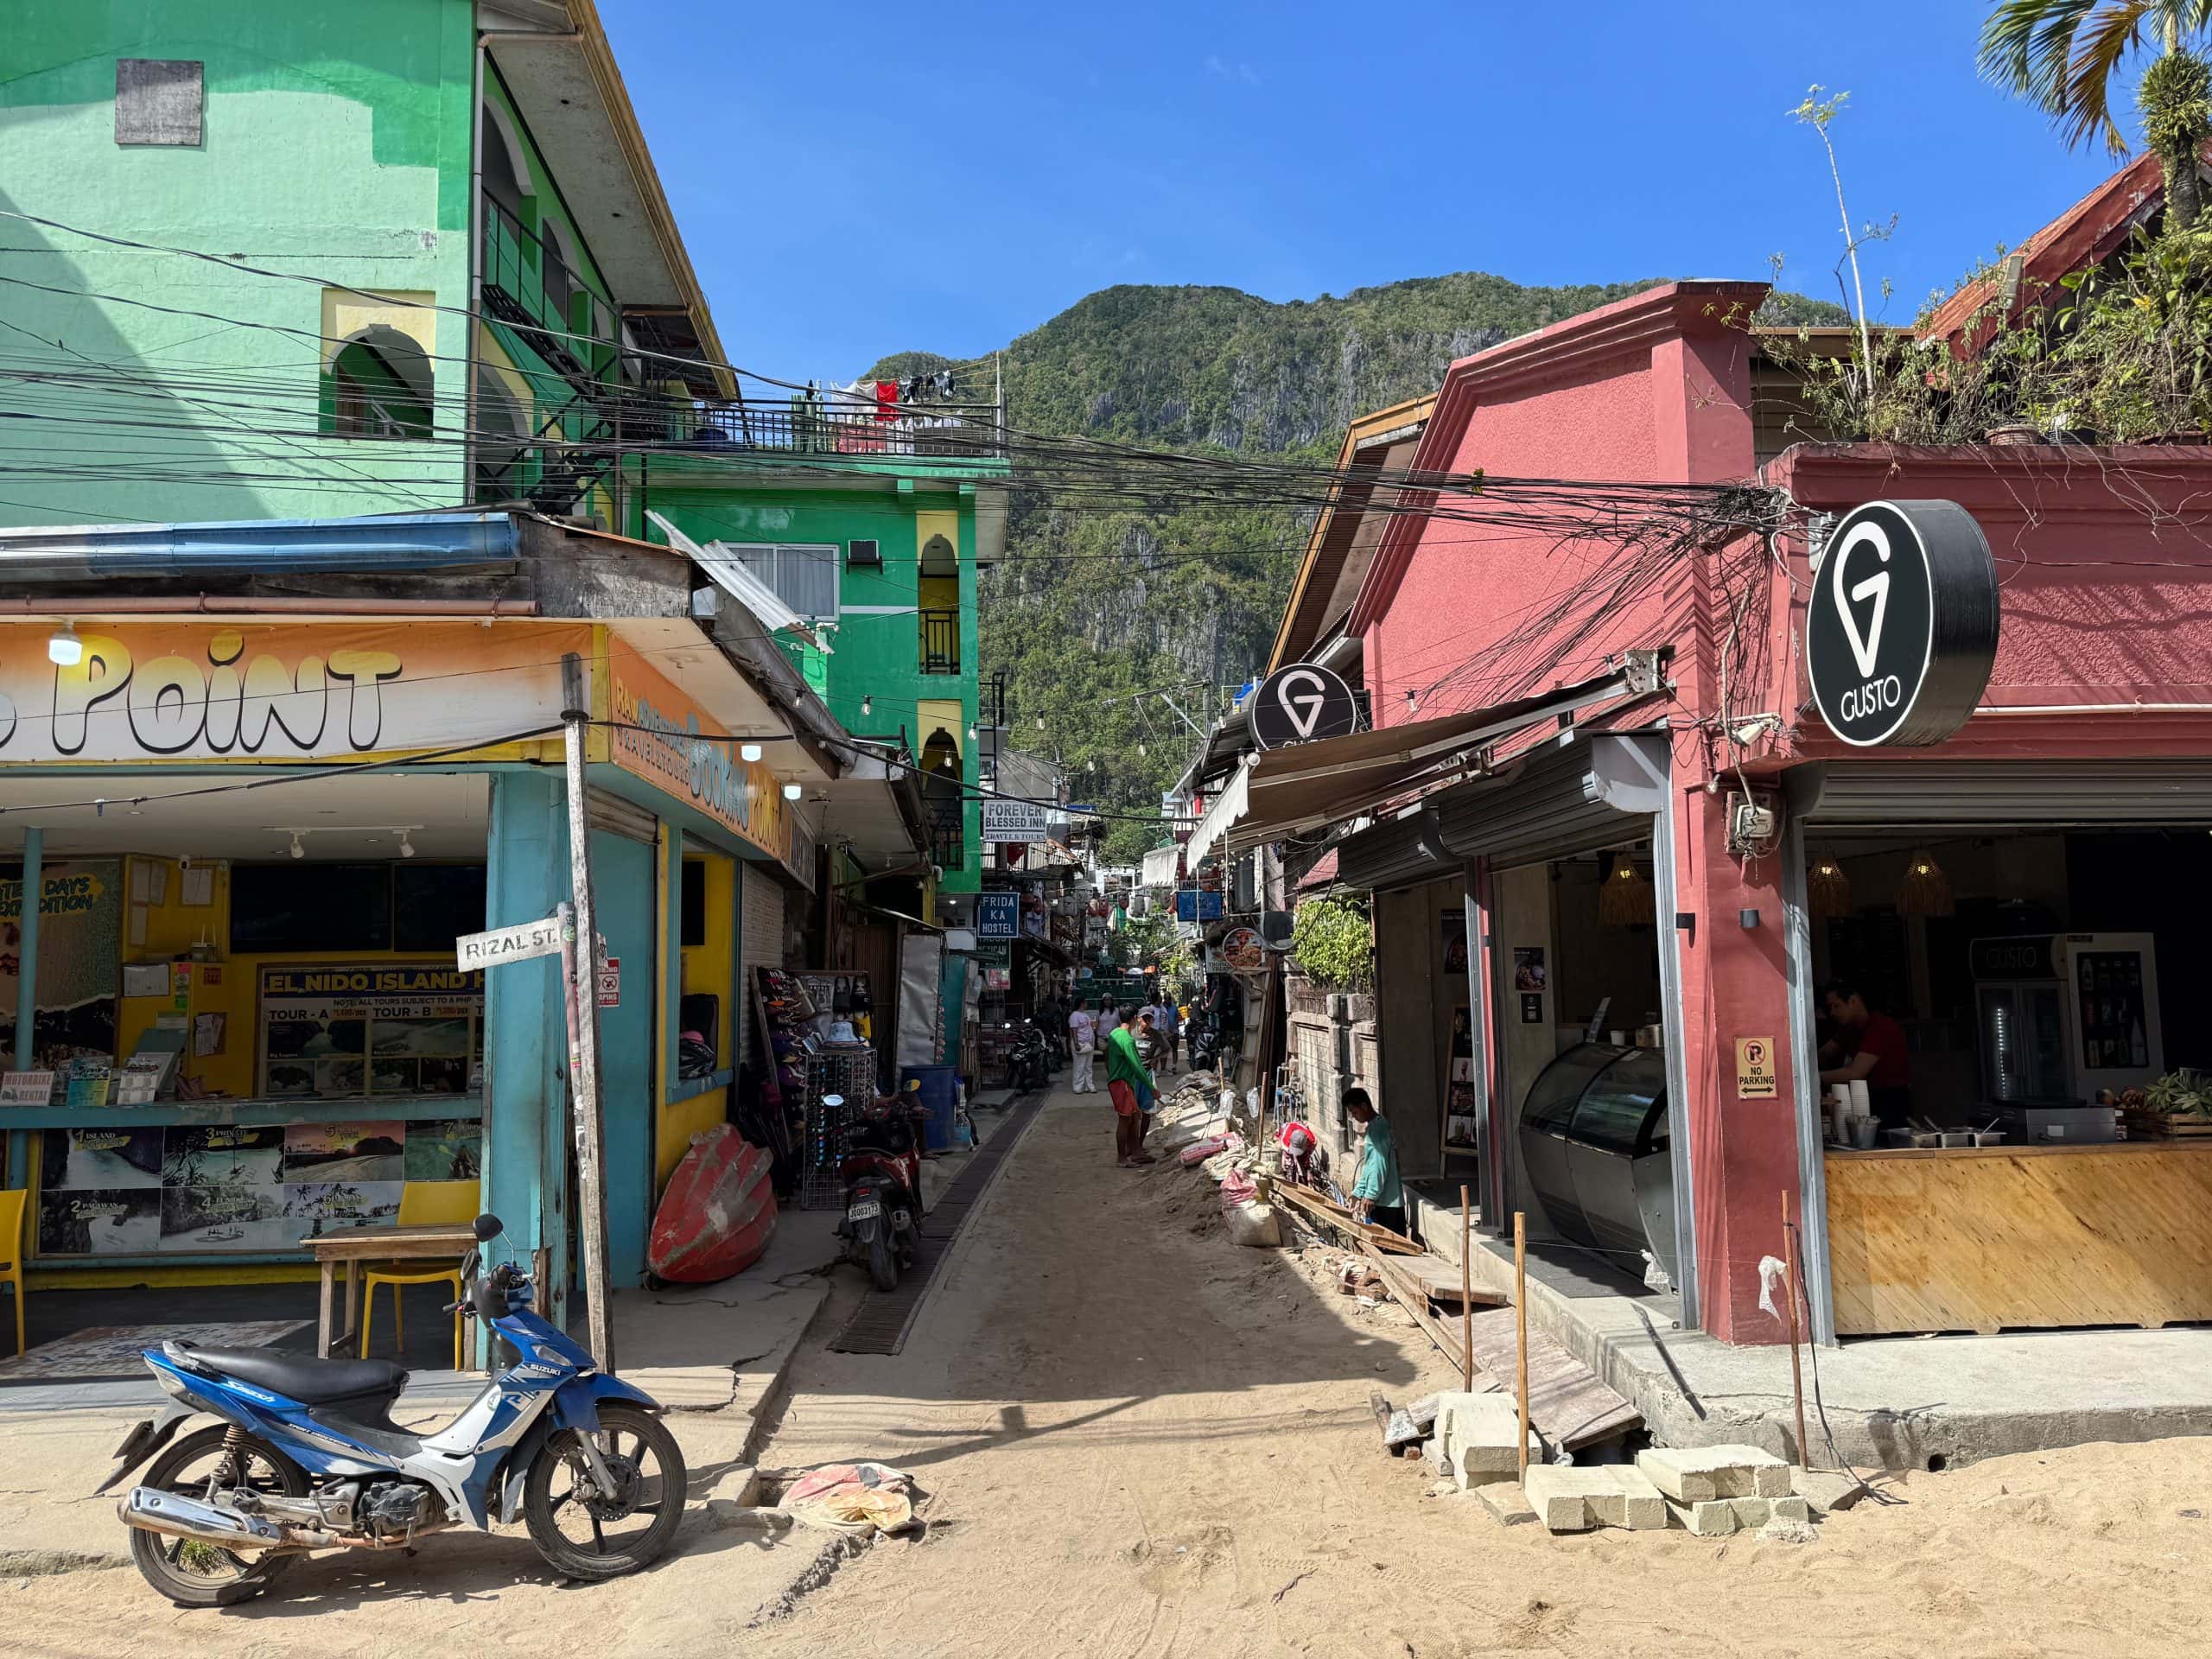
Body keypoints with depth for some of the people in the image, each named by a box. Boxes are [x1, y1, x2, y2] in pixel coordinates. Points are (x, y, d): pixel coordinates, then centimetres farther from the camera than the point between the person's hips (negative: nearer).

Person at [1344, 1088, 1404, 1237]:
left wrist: (1370, 1195, -18)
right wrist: (1359, 1192, 19)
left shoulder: (1376, 1128, -15)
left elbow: (1379, 1166, -20)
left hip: (1383, 1202, -9)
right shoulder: (1375, 1126, 16)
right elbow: (1368, 1166, 21)